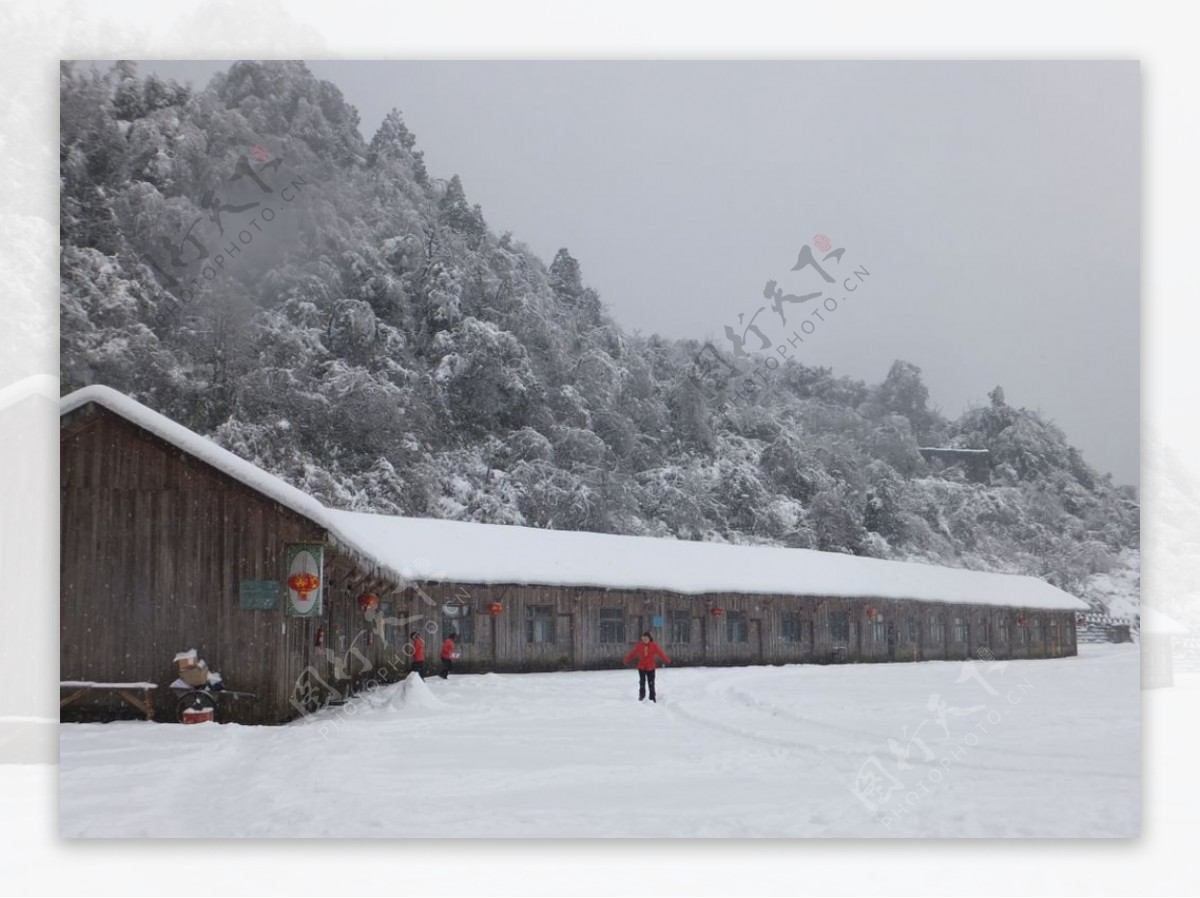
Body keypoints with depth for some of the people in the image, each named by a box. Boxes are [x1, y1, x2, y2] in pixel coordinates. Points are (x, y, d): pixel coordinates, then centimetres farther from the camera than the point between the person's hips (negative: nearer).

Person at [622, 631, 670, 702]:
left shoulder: (654, 646, -8)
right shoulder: (639, 646, -5)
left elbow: (660, 653, -9)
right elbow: (632, 653, 1)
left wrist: (667, 660, -14)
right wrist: (626, 661, 4)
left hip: (650, 667, -1)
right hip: (641, 667, 1)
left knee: (651, 683, 4)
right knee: (642, 682, 4)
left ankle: (652, 697, 13)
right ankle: (642, 695, 18)